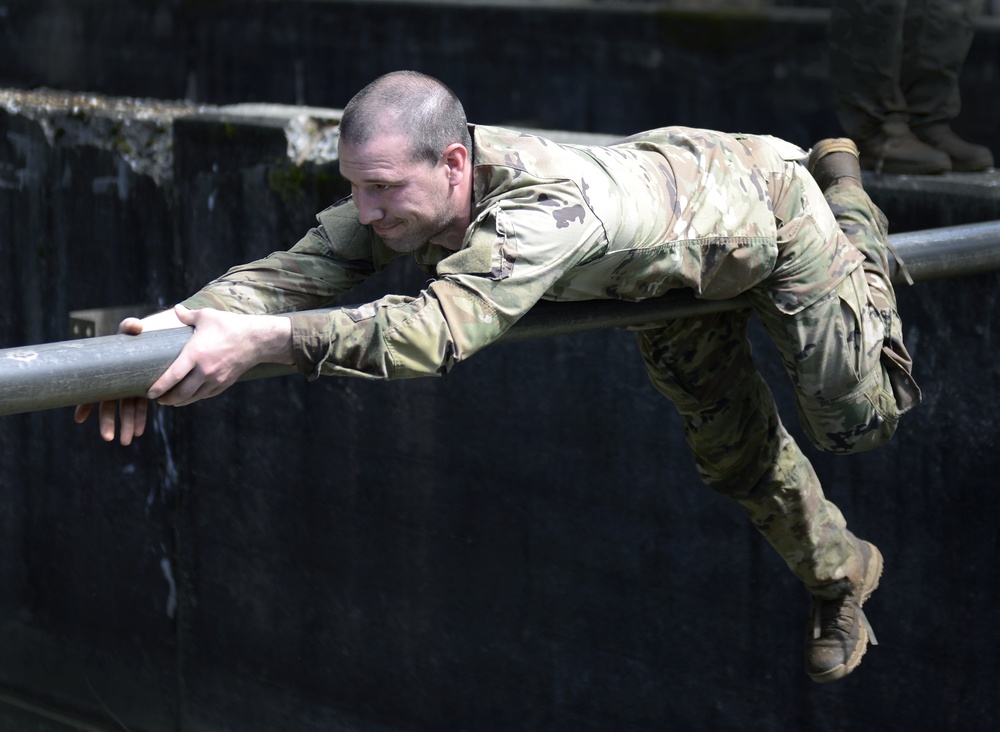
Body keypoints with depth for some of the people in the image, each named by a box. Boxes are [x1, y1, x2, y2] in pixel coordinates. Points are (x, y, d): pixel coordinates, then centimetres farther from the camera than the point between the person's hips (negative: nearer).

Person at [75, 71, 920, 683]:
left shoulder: (539, 209, -52)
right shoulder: (402, 185, -30)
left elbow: (439, 327, -64)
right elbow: (303, 267, -35)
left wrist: (264, 339, -70)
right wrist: (186, 318, -53)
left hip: (757, 203, -6)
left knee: (857, 419, 9)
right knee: (733, 446, 18)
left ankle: (843, 194, 30)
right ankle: (838, 575, 46)